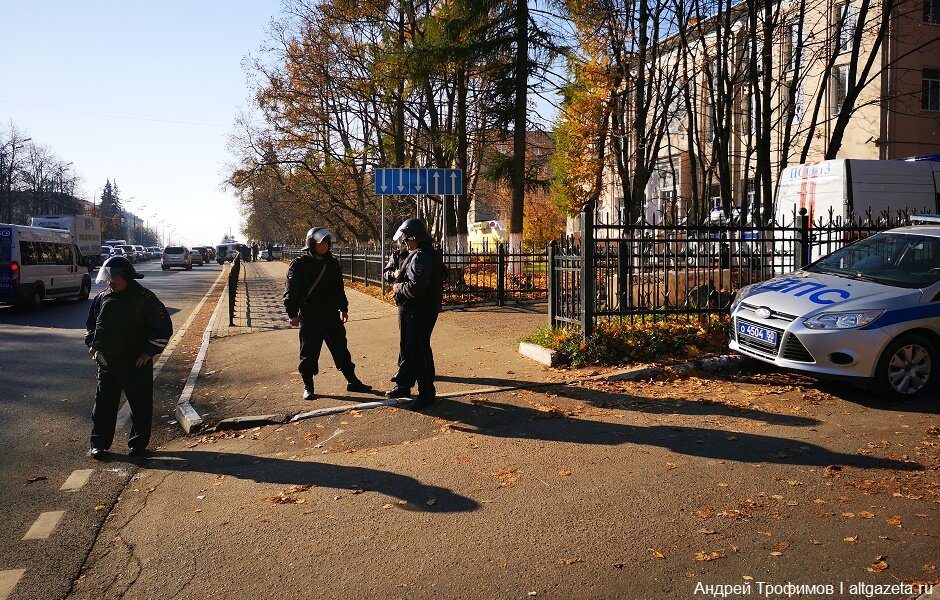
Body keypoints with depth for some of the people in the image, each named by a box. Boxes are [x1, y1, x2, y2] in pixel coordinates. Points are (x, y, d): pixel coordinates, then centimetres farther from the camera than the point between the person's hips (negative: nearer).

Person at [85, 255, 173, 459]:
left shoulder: (145, 298, -12)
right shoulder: (102, 297, 5)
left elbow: (164, 327, -13)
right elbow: (91, 322, 22)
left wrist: (149, 352, -14)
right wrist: (92, 343, 10)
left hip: (136, 364, -4)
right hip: (106, 362, 4)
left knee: (140, 405, 6)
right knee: (103, 404, 9)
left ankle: (138, 443, 20)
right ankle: (99, 444, 19)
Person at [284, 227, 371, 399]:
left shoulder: (333, 263, 9)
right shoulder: (299, 264, -7)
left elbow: (339, 288, 19)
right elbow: (291, 291, -7)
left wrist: (343, 308, 19)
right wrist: (293, 313, -12)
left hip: (331, 315, 4)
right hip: (309, 317, -4)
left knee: (341, 349, 9)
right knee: (309, 353, 3)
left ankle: (352, 381, 18)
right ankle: (308, 387, 16)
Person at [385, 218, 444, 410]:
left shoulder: (420, 257, -21)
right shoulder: (430, 254, 13)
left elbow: (416, 287, -30)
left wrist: (399, 287, -13)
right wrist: (400, 275, 8)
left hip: (419, 313, -11)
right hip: (413, 310, 11)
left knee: (418, 351, -4)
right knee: (407, 349, 20)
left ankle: (427, 393, 5)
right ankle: (403, 385, 33)